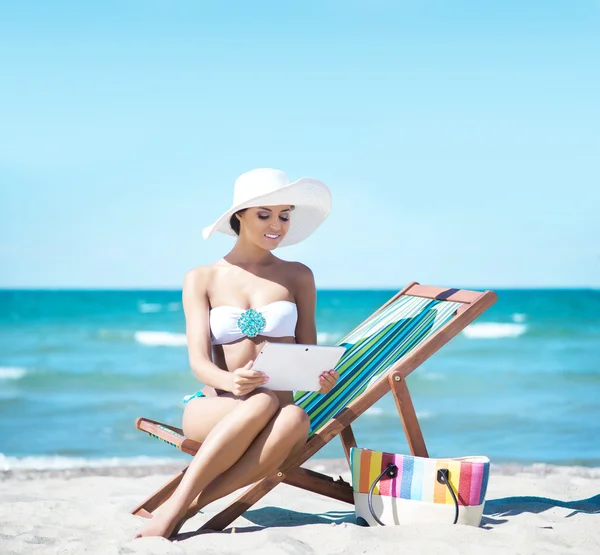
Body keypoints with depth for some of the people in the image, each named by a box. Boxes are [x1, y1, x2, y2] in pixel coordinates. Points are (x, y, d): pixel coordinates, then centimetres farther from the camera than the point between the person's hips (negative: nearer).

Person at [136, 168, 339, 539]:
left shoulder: (298, 277, 14)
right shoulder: (202, 279, 8)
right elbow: (199, 361, -3)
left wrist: (322, 376, -12)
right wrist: (231, 381, -27)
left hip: (278, 411, 2)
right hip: (211, 409, -1)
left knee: (296, 418, -37)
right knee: (264, 403, -37)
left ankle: (186, 508, -33)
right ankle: (175, 505, -34)